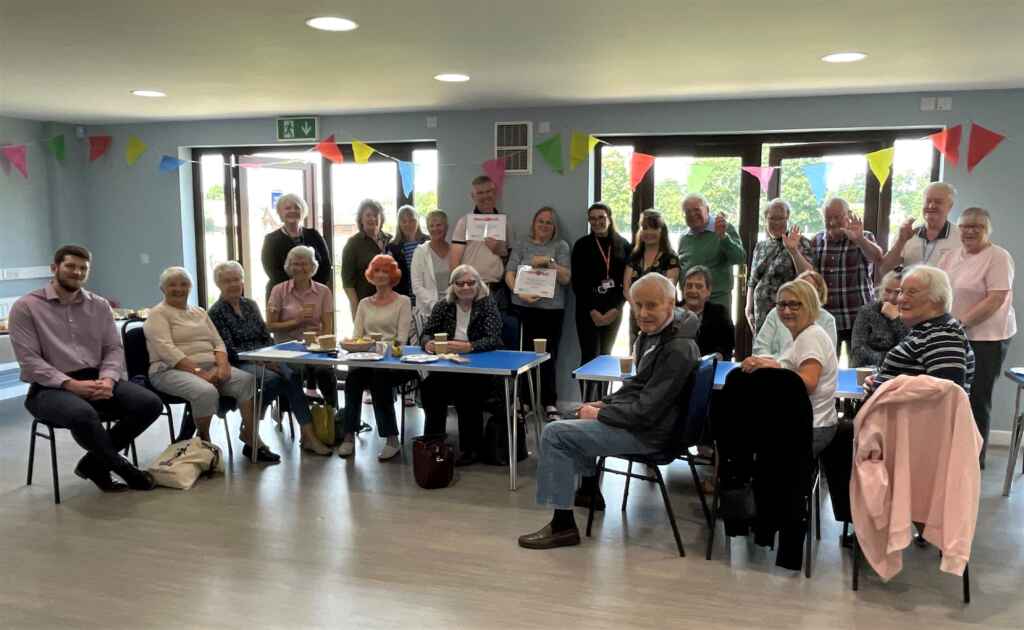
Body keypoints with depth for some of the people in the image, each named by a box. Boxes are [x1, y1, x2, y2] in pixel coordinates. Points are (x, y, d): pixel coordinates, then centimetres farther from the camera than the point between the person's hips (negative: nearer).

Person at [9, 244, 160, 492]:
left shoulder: (99, 305, 12)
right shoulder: (26, 307, -1)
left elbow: (114, 348, 8)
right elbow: (29, 360, -9)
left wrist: (107, 379, -14)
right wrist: (71, 384, -20)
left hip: (96, 380, 5)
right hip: (50, 387, -5)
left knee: (150, 403, -19)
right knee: (82, 414, -39)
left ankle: (94, 462, -3)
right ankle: (125, 470, -14)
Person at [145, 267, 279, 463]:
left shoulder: (199, 312, 22)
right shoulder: (157, 314, 3)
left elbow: (218, 343, 14)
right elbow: (167, 350, -13)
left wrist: (222, 365, -9)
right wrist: (198, 371, -23)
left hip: (210, 367, 6)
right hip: (172, 370, -6)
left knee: (248, 380, -21)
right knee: (206, 392, -36)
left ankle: (251, 441, -19)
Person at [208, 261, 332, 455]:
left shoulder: (250, 305, 16)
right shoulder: (217, 312, -2)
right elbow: (229, 350, -9)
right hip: (240, 364, -4)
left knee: (293, 375, -26)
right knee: (275, 379, -34)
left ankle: (308, 436, -29)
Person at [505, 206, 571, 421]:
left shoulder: (561, 246, 10)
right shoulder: (522, 246, 11)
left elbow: (566, 278, 3)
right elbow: (509, 274, 2)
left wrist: (549, 262, -11)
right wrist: (521, 293, -14)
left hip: (552, 309, 0)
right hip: (524, 307, 0)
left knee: (548, 356, 0)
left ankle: (549, 402, 10)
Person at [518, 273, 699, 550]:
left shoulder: (678, 350, -24)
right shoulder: (654, 332, 7)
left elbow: (646, 411, -25)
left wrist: (599, 414, -14)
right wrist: (605, 403, 8)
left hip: (649, 433, -10)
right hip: (642, 417, 10)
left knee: (554, 433, -14)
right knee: (579, 419, 30)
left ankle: (563, 525, -9)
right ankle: (589, 491, 39)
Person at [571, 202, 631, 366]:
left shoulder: (623, 245, 6)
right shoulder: (582, 245, 0)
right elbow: (577, 282, -3)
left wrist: (615, 308, -7)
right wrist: (592, 310, -10)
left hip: (613, 310, 2)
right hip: (588, 310, -2)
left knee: (605, 355, 8)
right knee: (590, 356, -7)